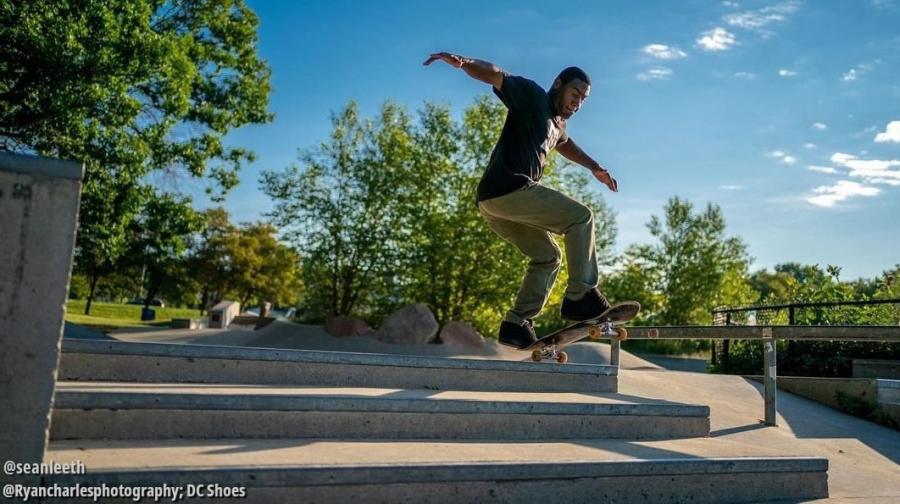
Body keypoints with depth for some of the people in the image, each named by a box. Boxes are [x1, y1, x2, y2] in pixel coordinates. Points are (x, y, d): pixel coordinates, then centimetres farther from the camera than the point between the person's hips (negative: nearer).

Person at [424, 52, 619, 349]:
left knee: (547, 257, 18)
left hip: (493, 202, 10)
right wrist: (462, 62, -31)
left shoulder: (557, 124, 27)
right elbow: (494, 75, -12)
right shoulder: (533, 96, 1)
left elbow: (565, 144, 50)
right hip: (508, 189, -10)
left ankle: (516, 323, 12)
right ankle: (581, 296, -10)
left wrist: (595, 168, 48)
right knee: (580, 218, -6)